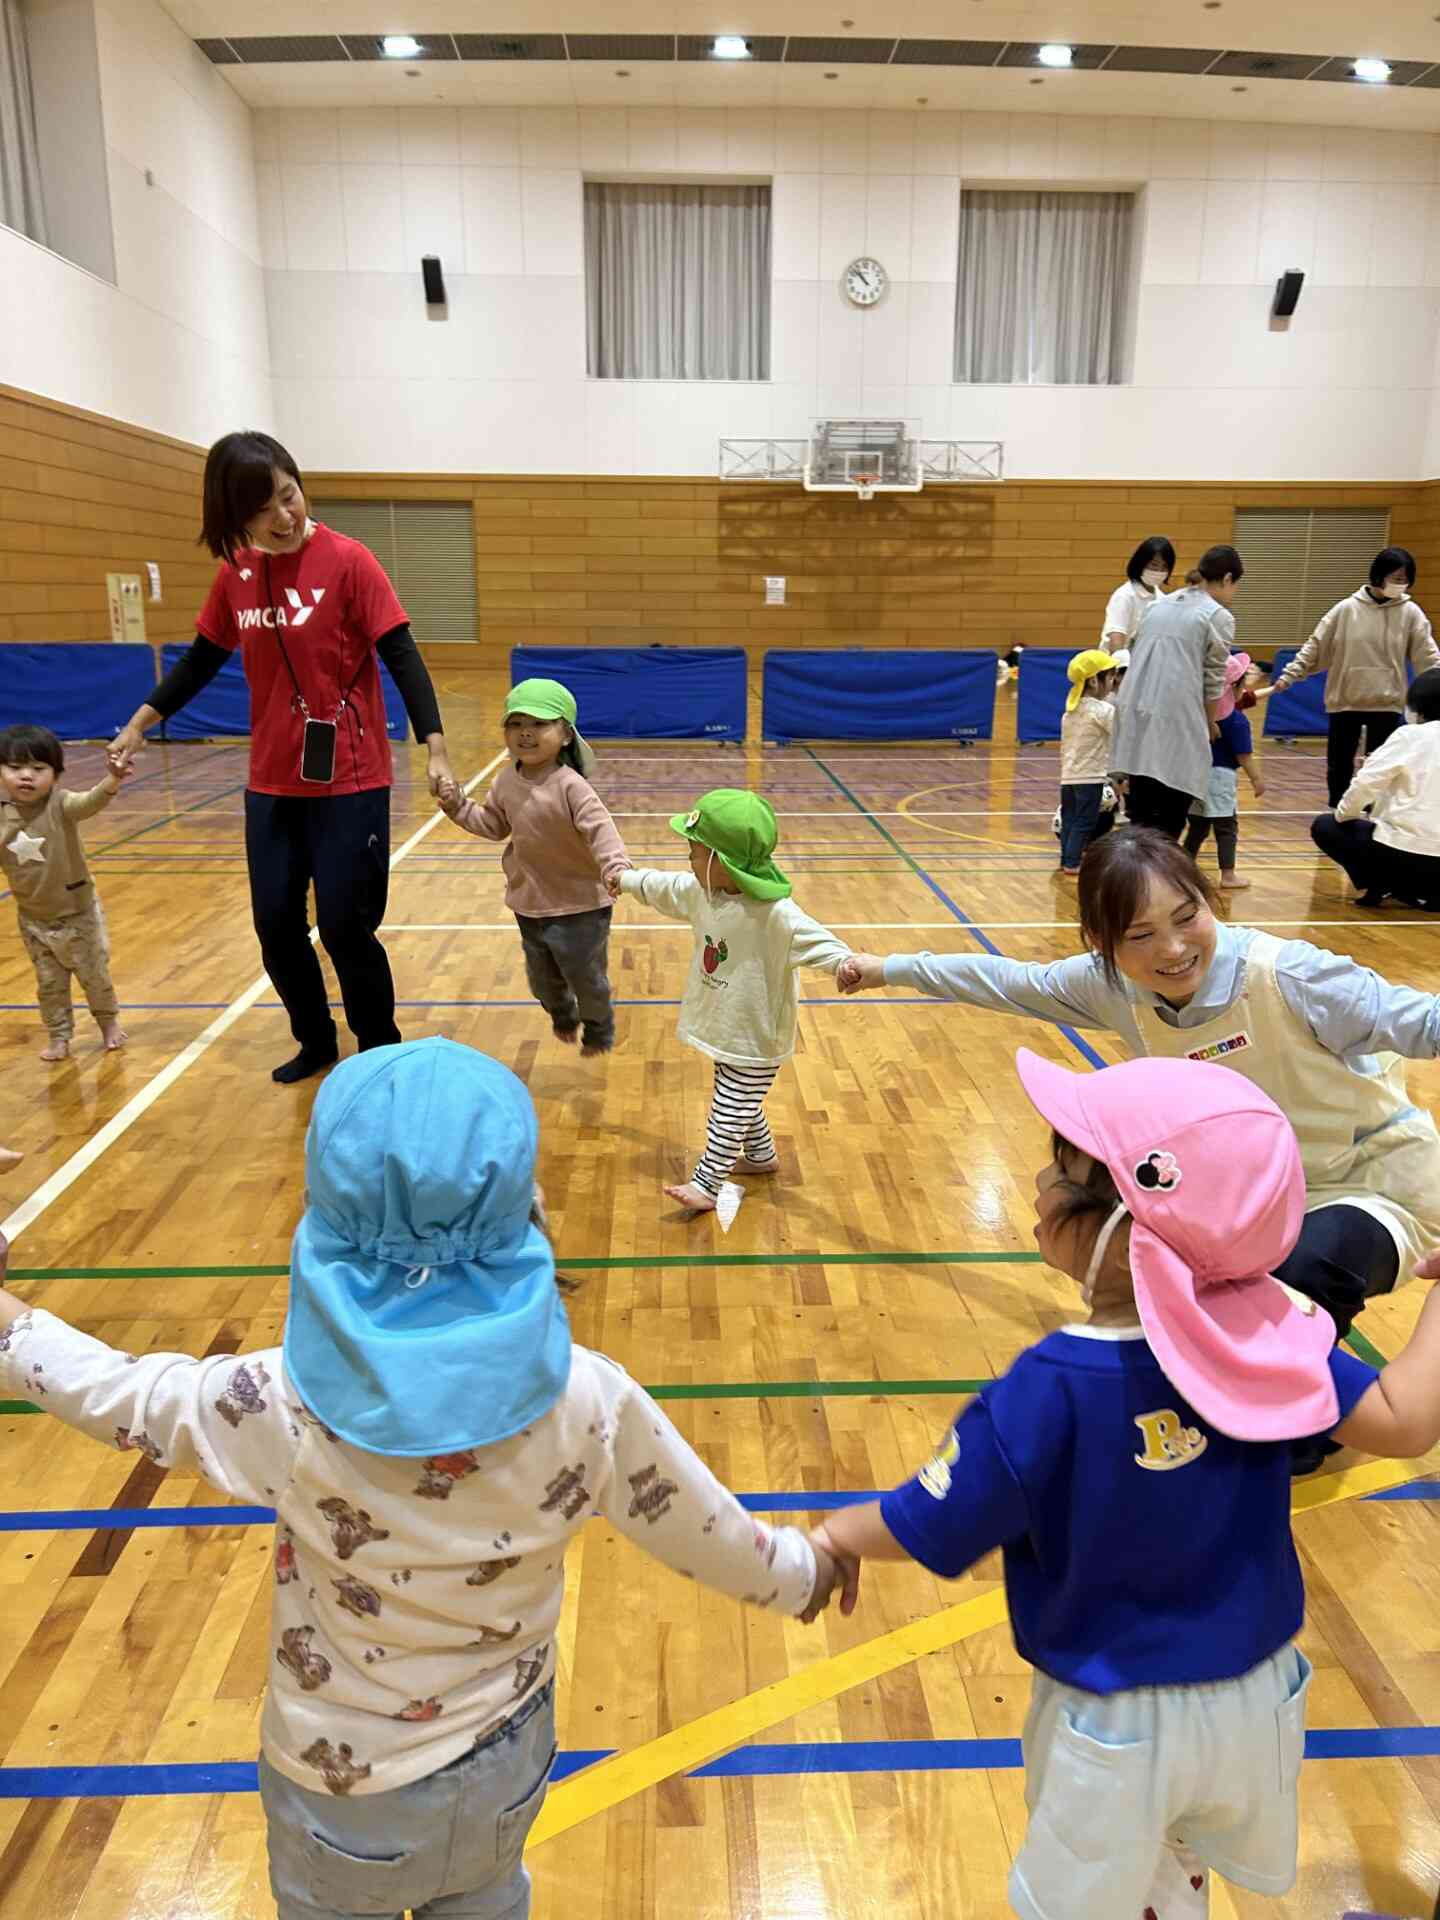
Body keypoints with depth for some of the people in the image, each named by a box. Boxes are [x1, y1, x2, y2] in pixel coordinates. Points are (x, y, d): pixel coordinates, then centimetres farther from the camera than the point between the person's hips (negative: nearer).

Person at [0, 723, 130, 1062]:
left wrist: (113, 781, -62)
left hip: (77, 911, -3)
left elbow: (89, 803, -43)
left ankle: (108, 1021, 38)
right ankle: (58, 1037, 31)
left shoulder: (61, 805, -21)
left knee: (95, 974, 13)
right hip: (34, 919, 3)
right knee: (49, 984, 14)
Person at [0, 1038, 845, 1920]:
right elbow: (715, 1539, -13)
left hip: (340, 1793, -1)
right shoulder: (587, 1401, -27)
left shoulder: (279, 1406, -30)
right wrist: (807, 1570, 8)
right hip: (505, 1766, 1)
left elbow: (101, 1387, -12)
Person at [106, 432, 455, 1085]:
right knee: (276, 927, 10)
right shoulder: (234, 573, 3)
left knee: (344, 927, -1)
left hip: (348, 779, -5)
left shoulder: (348, 561, -11)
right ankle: (315, 1043, 31)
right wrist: (140, 723, 19)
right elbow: (203, 659, 17)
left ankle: (382, 1052, 20)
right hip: (272, 780, 5)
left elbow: (401, 656, -14)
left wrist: (435, 747, -24)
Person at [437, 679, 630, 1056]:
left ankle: (599, 1029, 39)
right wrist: (459, 807, 0)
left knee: (585, 977, 10)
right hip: (529, 903, 6)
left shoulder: (570, 786, -23)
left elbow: (600, 829, -29)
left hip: (578, 906, -6)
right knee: (542, 979, 23)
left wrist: (615, 867, -45)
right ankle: (562, 1016, 55)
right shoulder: (506, 782, -2)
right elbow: (494, 825, 13)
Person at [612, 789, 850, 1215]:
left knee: (730, 1109, 4)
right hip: (726, 1025, 8)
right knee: (736, 1098, 26)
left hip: (757, 1036, -8)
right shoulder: (699, 890, -5)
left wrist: (847, 963, -59)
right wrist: (627, 880, 31)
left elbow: (815, 940, -39)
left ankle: (706, 1184, 15)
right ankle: (762, 1155, 47)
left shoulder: (775, 913, -31)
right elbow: (662, 887, 14)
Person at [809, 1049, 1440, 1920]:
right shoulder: (1268, 1331, -22)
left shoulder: (1054, 1389, -32)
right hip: (1259, 1697, 4)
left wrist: (839, 1533, -2)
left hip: (1120, 1725, -4)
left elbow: (931, 1531, -23)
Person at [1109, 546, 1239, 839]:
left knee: (1139, 818, 13)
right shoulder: (1219, 617, 1)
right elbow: (1213, 682, 1)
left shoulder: (1162, 604, 20)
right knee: (1167, 824, 1)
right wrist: (1209, 726, 16)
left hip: (1134, 716, 7)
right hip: (1175, 721, -6)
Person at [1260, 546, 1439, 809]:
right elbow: (1314, 648, 1)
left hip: (1387, 704, 0)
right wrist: (1287, 678, -5)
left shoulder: (1410, 613, -1)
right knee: (1338, 768, 10)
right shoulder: (1346, 609, -3)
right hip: (1344, 701, 1)